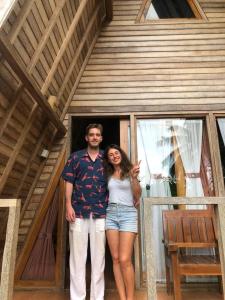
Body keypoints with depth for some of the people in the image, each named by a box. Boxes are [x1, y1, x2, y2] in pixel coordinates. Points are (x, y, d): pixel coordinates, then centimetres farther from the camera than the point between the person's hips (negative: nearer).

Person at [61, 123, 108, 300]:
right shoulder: (76, 157, 7)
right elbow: (69, 182, 4)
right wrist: (68, 205, -5)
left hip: (101, 212, 1)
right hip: (79, 211, 0)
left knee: (99, 255, 8)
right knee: (78, 255, 6)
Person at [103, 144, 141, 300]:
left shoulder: (130, 171, 2)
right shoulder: (108, 175, 13)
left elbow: (137, 195, -4)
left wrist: (134, 177, -15)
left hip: (128, 214, -4)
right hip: (111, 214, 4)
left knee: (125, 259, -9)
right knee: (116, 259, 4)